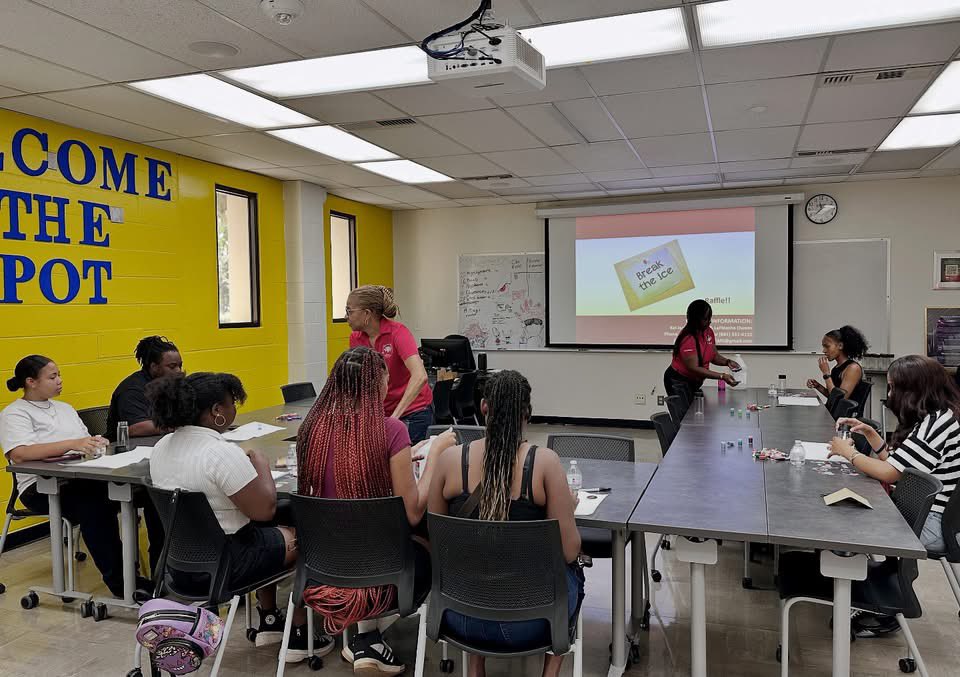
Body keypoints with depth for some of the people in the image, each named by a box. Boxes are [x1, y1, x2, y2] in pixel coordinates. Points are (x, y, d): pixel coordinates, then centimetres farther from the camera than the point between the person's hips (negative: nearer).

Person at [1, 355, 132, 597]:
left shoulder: (64, 408, 23)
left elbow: (84, 443, 19)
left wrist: (94, 443, -6)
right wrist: (71, 444, -29)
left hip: (80, 479, 6)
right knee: (94, 505, -36)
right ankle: (117, 580, -26)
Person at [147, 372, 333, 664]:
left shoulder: (161, 448, 1)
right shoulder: (223, 453, -27)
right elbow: (265, 510, -22)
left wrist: (245, 466, 10)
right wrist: (262, 466, -8)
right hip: (222, 565, -9)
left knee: (272, 534, 29)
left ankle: (268, 621, 36)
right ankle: (299, 636, 22)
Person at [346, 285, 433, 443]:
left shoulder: (398, 333, -20)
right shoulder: (355, 339, -2)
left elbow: (420, 377, -33)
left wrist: (395, 416, -34)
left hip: (412, 411, -5)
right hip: (382, 411, 5)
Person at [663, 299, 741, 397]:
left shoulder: (709, 332, -1)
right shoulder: (688, 339, -25)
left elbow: (714, 356, 10)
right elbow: (694, 368, -28)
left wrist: (727, 362, -11)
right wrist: (722, 376, -30)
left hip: (695, 381, 7)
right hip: (679, 382, -7)